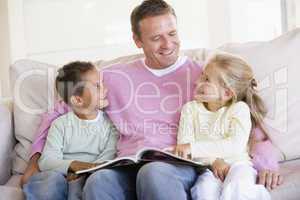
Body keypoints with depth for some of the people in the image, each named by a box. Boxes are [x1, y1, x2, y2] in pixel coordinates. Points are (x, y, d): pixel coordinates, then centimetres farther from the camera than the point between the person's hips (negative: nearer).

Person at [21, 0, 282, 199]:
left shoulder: (201, 76, 15)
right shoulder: (115, 78, 19)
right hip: (129, 168, 1)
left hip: (181, 166, -1)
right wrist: (36, 158, 15)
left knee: (154, 173, -38)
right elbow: (61, 111, 26)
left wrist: (264, 161, -6)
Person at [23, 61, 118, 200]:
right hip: (62, 174, 1)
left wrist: (85, 171, -21)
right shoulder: (60, 124, 9)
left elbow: (109, 157, -2)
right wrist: (73, 165, -23)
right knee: (52, 179, -34)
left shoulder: (110, 123, 10)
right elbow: (46, 161, -2)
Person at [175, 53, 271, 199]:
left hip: (236, 163, -2)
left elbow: (236, 145, -14)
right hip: (206, 166, 2)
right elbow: (184, 144, 0)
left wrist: (193, 148, -22)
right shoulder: (190, 108, 11)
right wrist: (213, 160, -17)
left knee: (238, 186, -36)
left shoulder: (239, 108, 1)